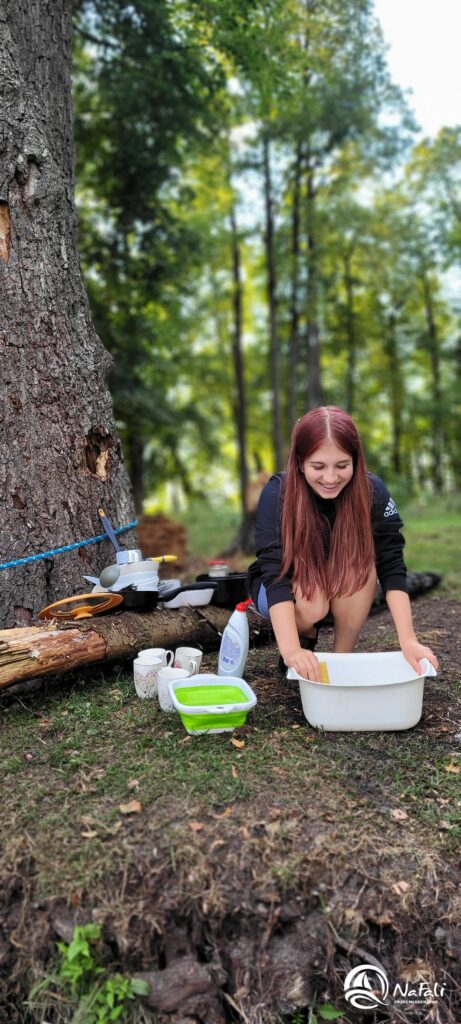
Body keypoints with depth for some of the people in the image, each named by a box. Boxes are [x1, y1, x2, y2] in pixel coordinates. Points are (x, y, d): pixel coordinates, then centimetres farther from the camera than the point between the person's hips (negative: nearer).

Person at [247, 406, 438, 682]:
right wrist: (291, 649, -51)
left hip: (345, 594, 2)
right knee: (310, 606, -34)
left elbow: (392, 567, -26)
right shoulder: (277, 493, -29)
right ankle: (306, 637, 2)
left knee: (362, 561, -30)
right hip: (280, 587, -1)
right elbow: (275, 573, -38)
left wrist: (408, 640, -37)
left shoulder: (372, 491, -24)